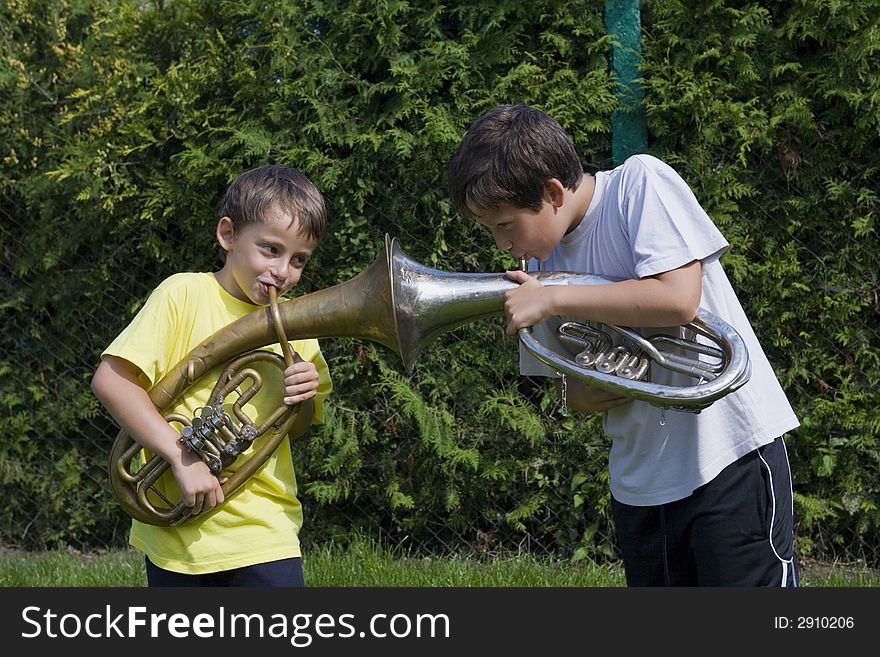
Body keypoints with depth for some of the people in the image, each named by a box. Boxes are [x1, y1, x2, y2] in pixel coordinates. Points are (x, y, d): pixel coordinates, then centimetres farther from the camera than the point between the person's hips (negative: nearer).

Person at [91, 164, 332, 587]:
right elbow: (110, 379, -16)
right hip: (178, 532, -3)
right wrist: (183, 457, -23)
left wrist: (304, 400, -7)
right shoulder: (185, 294, -7)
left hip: (265, 536, 3)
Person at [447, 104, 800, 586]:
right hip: (639, 481, 7)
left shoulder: (639, 183, -9)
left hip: (729, 455, -6)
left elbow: (679, 297, -22)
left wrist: (551, 299, -17)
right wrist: (575, 396, -8)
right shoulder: (542, 261, 9)